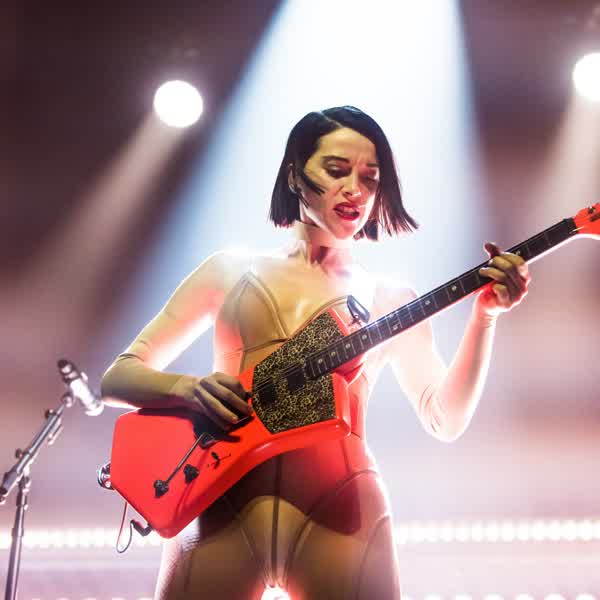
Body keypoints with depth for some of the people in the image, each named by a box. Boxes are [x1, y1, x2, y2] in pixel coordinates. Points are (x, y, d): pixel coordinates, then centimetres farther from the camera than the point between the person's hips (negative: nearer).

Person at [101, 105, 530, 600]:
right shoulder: (230, 271, 13)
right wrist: (188, 388, -10)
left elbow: (445, 419, 4)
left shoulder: (391, 300, 15)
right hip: (221, 498, 0)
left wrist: (485, 314, -8)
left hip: (339, 503, 0)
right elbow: (117, 377, 11)